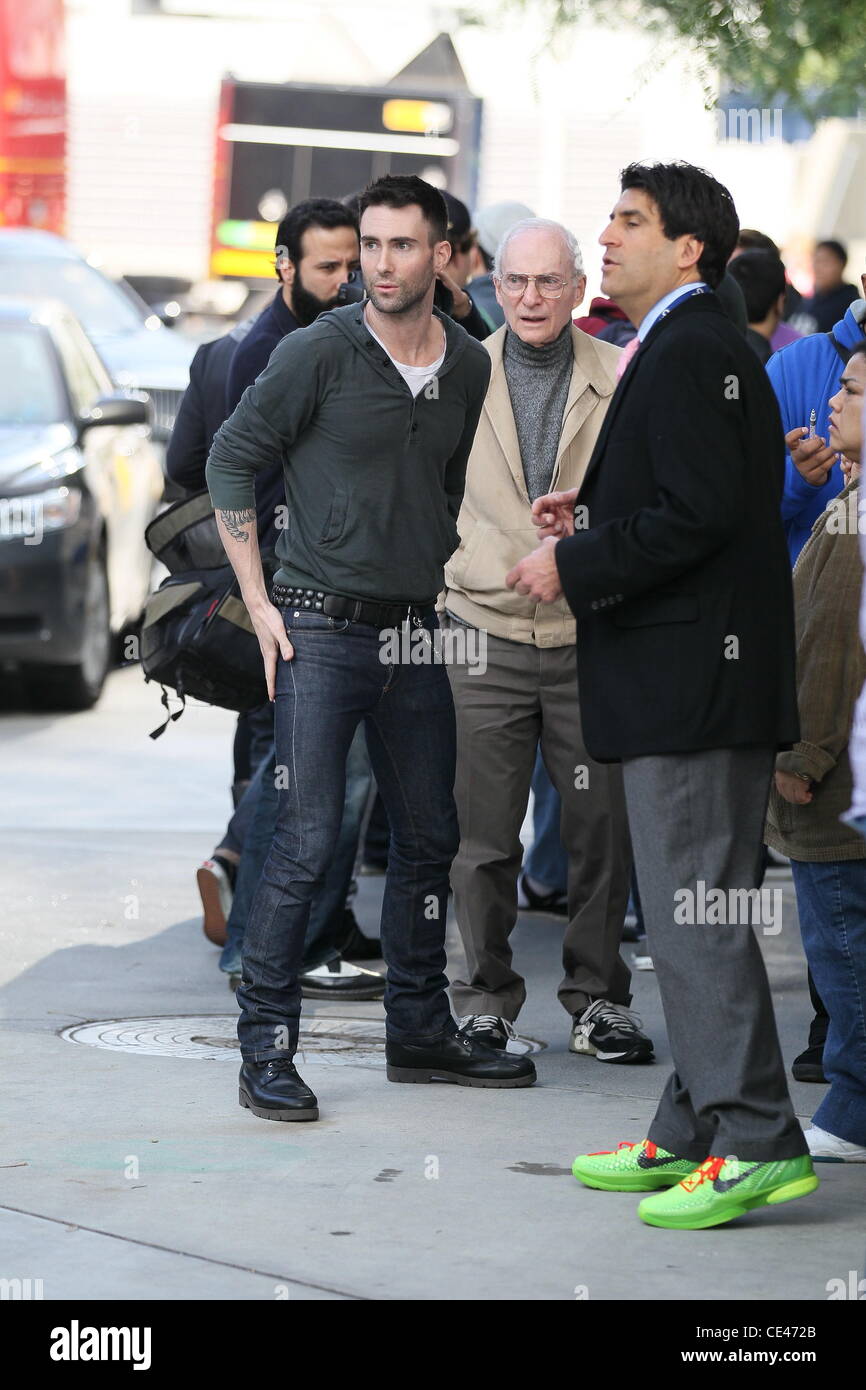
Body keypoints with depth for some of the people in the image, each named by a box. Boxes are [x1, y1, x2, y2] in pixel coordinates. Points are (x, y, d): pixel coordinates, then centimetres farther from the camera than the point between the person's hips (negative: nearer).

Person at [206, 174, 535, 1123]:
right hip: (321, 626, -5)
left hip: (417, 634, 6)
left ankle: (419, 1031, 25)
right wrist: (258, 600, -7)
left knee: (428, 838, 11)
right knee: (306, 839, -10)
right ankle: (265, 1047, -4)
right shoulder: (318, 353, -8)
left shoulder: (470, 369, 6)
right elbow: (231, 459, -3)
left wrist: (451, 589, 12)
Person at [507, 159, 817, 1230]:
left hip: (691, 676, -11)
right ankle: (690, 1135, 20)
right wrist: (594, 519, 13)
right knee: (688, 912, 14)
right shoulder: (685, 349, 18)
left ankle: (756, 1141, -7)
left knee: (695, 911, -9)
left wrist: (574, 564, -15)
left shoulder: (689, 352, -14)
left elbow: (700, 516, -22)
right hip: (685, 675, 11)